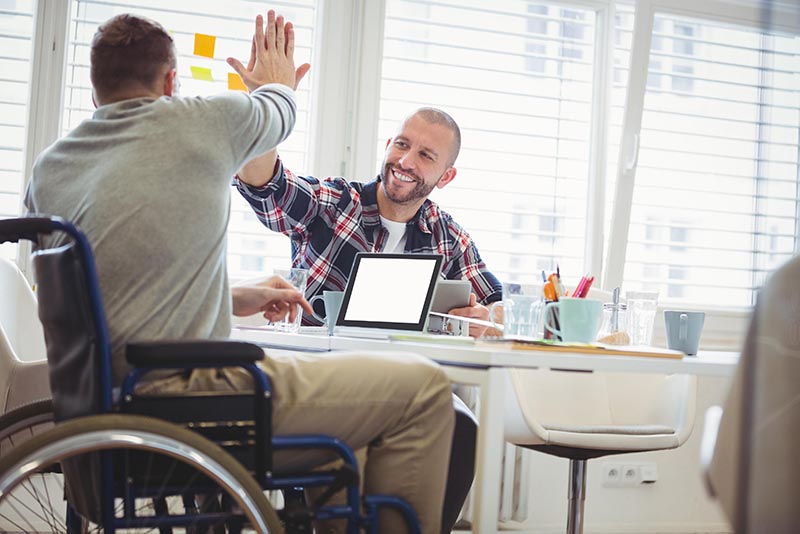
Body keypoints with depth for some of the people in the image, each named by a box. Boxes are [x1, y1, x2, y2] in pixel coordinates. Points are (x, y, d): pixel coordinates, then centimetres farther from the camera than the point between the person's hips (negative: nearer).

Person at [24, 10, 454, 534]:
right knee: (423, 386, -2)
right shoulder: (200, 120, -5)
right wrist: (277, 85, 42)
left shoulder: (46, 171, 12)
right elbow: (278, 115, 19)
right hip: (187, 397, -8)